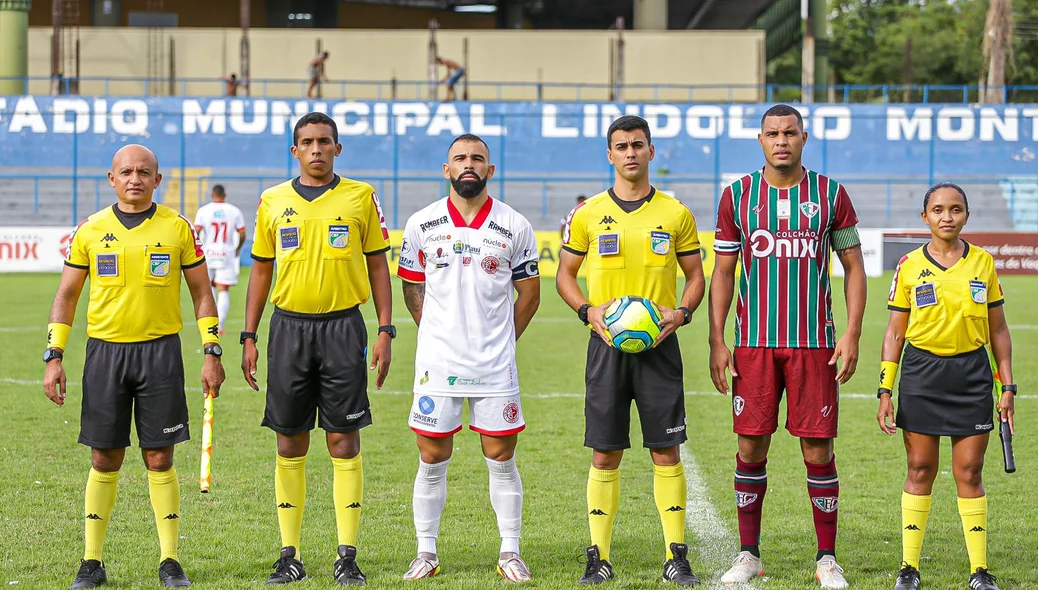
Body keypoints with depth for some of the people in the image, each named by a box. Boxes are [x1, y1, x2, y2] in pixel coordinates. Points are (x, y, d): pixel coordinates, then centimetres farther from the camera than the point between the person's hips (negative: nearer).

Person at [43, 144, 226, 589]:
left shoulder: (177, 228, 3)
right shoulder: (90, 231, 5)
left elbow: (201, 291, 8)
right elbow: (67, 294, 10)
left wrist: (211, 353, 0)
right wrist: (54, 357, 2)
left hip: (160, 351, -1)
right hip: (104, 350, 1)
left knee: (159, 458, 0)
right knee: (104, 458, 3)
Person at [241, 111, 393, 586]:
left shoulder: (361, 198, 3)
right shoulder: (273, 201, 8)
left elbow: (377, 265, 6)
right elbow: (261, 269, 13)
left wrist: (385, 332, -2)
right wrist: (249, 338, 7)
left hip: (343, 327, -2)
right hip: (289, 327, 2)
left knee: (344, 442, -2)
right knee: (290, 444, 3)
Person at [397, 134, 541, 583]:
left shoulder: (514, 226, 2)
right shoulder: (422, 224, 3)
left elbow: (529, 292, 10)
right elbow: (412, 287, 13)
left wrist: (501, 341, 7)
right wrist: (438, 335, 8)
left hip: (495, 364, 0)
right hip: (437, 361, 0)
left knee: (502, 458, 3)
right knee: (432, 460, 3)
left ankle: (510, 553, 12)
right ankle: (426, 553, 13)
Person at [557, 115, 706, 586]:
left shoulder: (675, 214, 6)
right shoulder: (588, 215, 5)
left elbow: (695, 276, 11)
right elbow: (565, 274, 11)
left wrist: (681, 312, -8)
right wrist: (588, 311, -7)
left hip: (659, 343, 0)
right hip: (607, 344, 0)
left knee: (666, 450, -1)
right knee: (605, 453, 2)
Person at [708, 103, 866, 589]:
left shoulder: (830, 194, 3)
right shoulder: (737, 196, 5)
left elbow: (853, 267, 6)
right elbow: (722, 272, 8)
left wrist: (852, 335, -4)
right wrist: (716, 341, 0)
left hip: (814, 343, -1)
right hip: (753, 343, 1)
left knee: (818, 448, -1)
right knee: (750, 446, 2)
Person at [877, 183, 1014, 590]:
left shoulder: (983, 263, 4)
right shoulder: (910, 267, 1)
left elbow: (998, 330, 9)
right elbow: (895, 333, 4)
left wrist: (1008, 387, 5)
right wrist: (885, 391, -1)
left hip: (971, 373, 1)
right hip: (921, 373, -1)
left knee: (969, 473, 1)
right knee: (920, 470, 2)